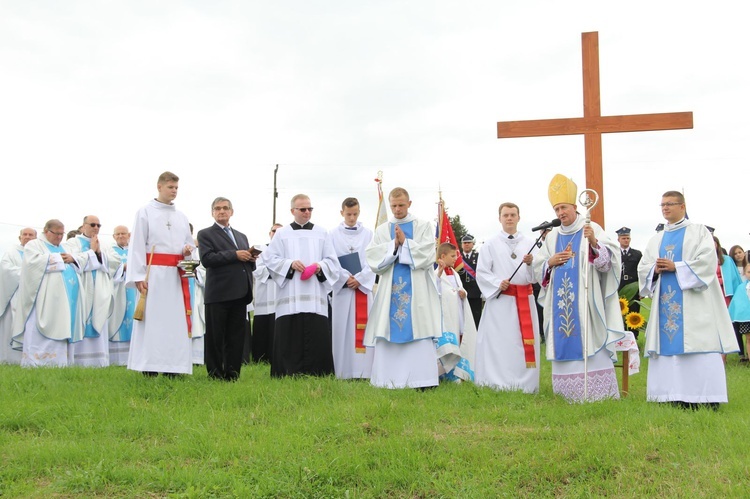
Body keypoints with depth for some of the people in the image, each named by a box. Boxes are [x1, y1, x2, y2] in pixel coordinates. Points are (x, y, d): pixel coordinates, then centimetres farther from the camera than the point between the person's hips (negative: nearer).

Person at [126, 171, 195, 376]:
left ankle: (171, 369, 6)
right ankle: (149, 369, -5)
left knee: (175, 320, 2)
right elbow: (137, 246, -5)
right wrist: (138, 276, -14)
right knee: (152, 319, -6)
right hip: (154, 273, -5)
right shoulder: (145, 213, 2)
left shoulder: (181, 217, 17)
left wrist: (188, 251, -2)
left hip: (176, 275, 5)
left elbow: (189, 244, 24)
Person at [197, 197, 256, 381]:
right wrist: (235, 255, -16)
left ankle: (232, 374, 13)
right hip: (218, 294, -5)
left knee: (236, 338, 7)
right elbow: (207, 259, -13)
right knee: (215, 338, 1)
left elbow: (249, 265, 22)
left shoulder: (241, 236, 22)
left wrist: (251, 259, -1)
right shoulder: (205, 234, 4)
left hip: (240, 294, 5)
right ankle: (215, 374, 9)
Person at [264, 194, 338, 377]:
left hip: (315, 297, 1)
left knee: (317, 338, -5)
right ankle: (288, 376, 2)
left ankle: (315, 375, 1)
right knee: (288, 338, -4)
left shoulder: (322, 233, 14)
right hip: (290, 298, -1)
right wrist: (290, 264, -11)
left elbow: (332, 261, 11)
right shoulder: (281, 234, 11)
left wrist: (320, 266, -10)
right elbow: (271, 259, 4)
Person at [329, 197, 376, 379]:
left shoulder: (368, 234, 8)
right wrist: (346, 278, -10)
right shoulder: (333, 235, 6)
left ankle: (363, 369, -1)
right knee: (342, 328, -2)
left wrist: (359, 279, -9)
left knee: (363, 327, -2)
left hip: (364, 286, 1)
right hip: (342, 286, 0)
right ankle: (344, 370, 1)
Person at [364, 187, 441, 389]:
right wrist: (394, 245, -11)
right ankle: (388, 380, 2)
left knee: (418, 333, -8)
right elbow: (373, 259, 0)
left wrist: (404, 242, -11)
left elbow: (427, 256, -6)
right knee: (388, 334, -2)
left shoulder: (424, 226, 6)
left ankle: (421, 380, -8)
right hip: (390, 290, 2)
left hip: (417, 291, -2)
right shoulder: (382, 230, 12)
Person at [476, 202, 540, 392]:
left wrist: (530, 263, -15)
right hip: (500, 299, -2)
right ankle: (499, 383, 2)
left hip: (525, 299, 2)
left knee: (525, 342, 2)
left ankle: (525, 384, 9)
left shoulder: (529, 243, 9)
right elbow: (481, 272, 1)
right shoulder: (491, 244, 3)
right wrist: (498, 283, -14)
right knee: (499, 342, -4)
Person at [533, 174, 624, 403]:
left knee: (589, 343, -9)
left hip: (585, 300, -5)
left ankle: (597, 392, -6)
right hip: (561, 301, 5)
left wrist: (594, 243, -29)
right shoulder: (552, 236, 15)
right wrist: (550, 262, -4)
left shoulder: (592, 229, 1)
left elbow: (608, 260, -11)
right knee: (564, 344, 3)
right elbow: (537, 268, 16)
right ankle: (567, 392, 8)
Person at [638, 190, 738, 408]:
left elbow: (707, 261, -8)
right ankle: (674, 397, 0)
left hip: (692, 300, -5)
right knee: (668, 347, -2)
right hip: (666, 301, 5)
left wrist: (675, 267, -14)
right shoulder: (656, 240, 20)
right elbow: (642, 268, 15)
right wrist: (656, 269, -7)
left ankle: (705, 398, -11)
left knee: (697, 347, -11)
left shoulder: (699, 232, 6)